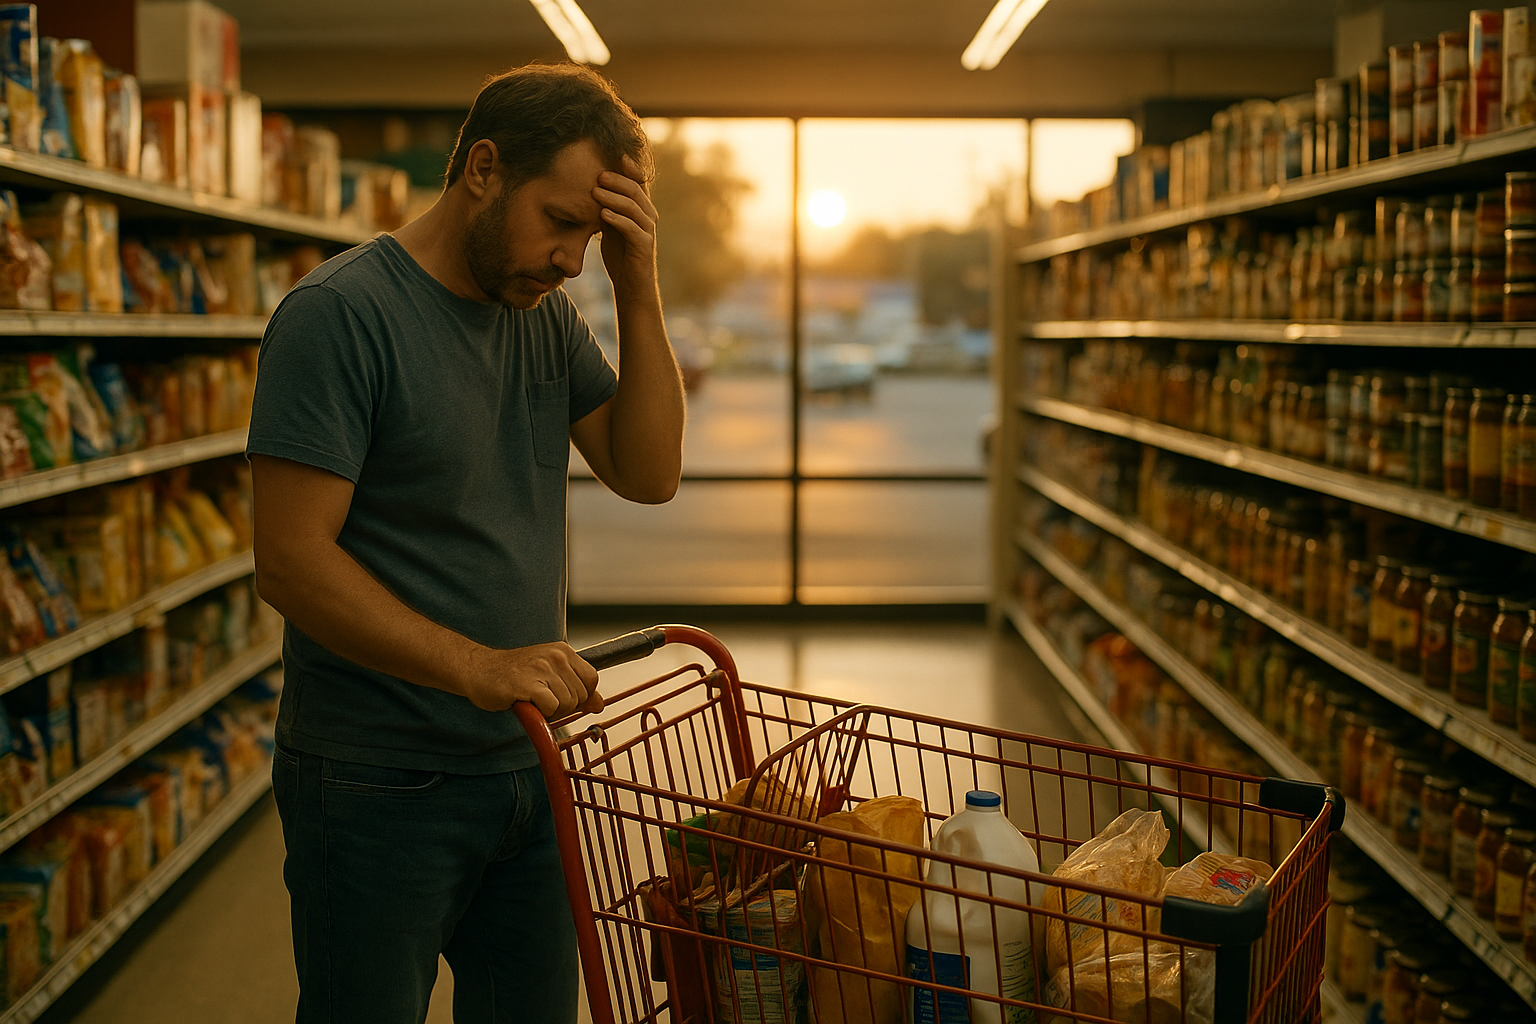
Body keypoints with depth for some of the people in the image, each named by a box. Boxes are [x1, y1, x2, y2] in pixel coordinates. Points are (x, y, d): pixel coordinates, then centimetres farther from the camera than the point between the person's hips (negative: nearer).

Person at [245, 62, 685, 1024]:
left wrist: (640, 293, -8)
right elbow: (292, 559, -20)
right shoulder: (340, 313, -15)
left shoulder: (547, 316, 8)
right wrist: (477, 667, -30)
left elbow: (649, 473, 2)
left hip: (529, 766, 7)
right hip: (379, 789, -6)